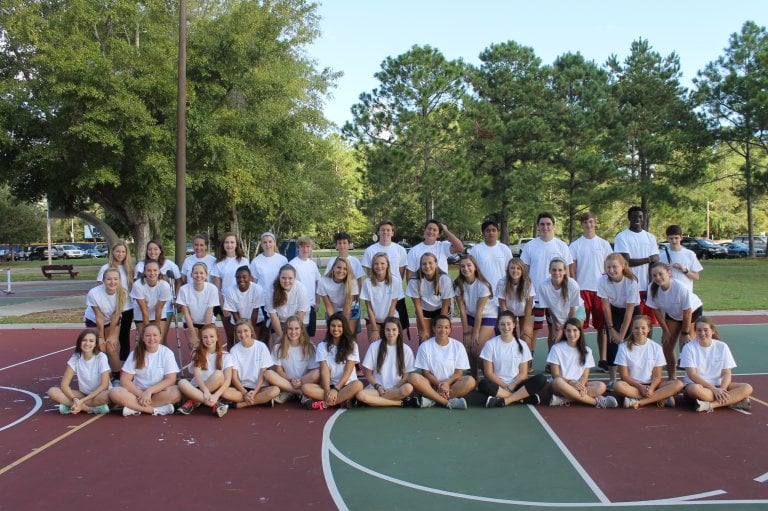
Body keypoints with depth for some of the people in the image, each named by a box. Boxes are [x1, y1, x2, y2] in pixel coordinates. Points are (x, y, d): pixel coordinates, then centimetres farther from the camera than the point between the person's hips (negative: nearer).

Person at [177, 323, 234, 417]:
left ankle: (194, 402, -23)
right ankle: (215, 404, -36)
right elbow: (197, 375, -10)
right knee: (182, 383, -30)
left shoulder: (225, 356, 0)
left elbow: (227, 380, -11)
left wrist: (216, 395, -29)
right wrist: (205, 391, -29)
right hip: (198, 388, 1)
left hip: (215, 389, -1)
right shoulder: (197, 354, 4)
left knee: (218, 374, -31)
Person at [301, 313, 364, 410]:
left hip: (346, 385, -1)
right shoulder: (322, 346, 6)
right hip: (329, 385, 1)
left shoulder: (351, 345, 2)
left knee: (358, 385, -36)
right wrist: (327, 391, -19)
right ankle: (342, 400, -29)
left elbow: (348, 371, -6)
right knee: (305, 387, -26)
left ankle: (323, 403, -29)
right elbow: (324, 370, -5)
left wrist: (336, 389, -18)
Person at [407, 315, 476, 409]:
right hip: (432, 383, -1)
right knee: (413, 377, -29)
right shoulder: (425, 346, 0)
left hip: (451, 384, 1)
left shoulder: (458, 346, 2)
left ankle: (432, 399, -30)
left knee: (470, 381, -28)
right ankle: (448, 402, -34)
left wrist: (447, 383, -19)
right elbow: (426, 372, -1)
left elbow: (459, 372, 0)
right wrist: (438, 384, -17)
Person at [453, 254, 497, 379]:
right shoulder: (458, 284, -12)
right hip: (471, 316, 4)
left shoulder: (482, 285, -24)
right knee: (468, 349, -4)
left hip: (488, 317, -4)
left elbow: (479, 310, -21)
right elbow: (462, 309, -10)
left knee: (477, 350, -13)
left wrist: (475, 333, -17)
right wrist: (466, 332, -10)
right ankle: (473, 378, 13)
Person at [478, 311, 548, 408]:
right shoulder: (491, 344, 0)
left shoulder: (522, 345, 5)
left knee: (541, 380, -24)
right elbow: (488, 373, -3)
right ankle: (521, 397, -25)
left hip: (516, 385, 2)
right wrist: (505, 386, -13)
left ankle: (503, 401, -28)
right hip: (498, 384, -2)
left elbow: (523, 373, 3)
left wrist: (511, 386, -14)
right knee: (483, 384, -35)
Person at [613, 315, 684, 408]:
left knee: (678, 384, -23)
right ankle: (661, 398, -30)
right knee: (619, 385, -35)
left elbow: (657, 376, -2)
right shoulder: (624, 347, -3)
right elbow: (624, 376, -5)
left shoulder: (656, 347, 3)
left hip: (651, 385, 2)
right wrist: (640, 387, -19)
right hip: (633, 385, -2)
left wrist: (651, 388, -22)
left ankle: (639, 402, -31)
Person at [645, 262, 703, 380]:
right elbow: (656, 310, -11)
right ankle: (671, 377, 15)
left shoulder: (680, 288, -37)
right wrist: (666, 331, -6)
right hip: (672, 313, 4)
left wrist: (685, 333, -16)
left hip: (693, 311, -4)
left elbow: (687, 312, -25)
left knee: (685, 346, -13)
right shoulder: (652, 288, -25)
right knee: (667, 345, -1)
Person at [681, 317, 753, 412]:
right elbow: (692, 375, -12)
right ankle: (733, 400, -28)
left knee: (747, 388, -20)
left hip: (718, 385, 4)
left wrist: (722, 389, -20)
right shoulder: (689, 348, -5)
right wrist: (713, 389, -23)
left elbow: (726, 374, 0)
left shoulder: (722, 347, 4)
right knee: (694, 389, -39)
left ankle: (710, 405, -33)